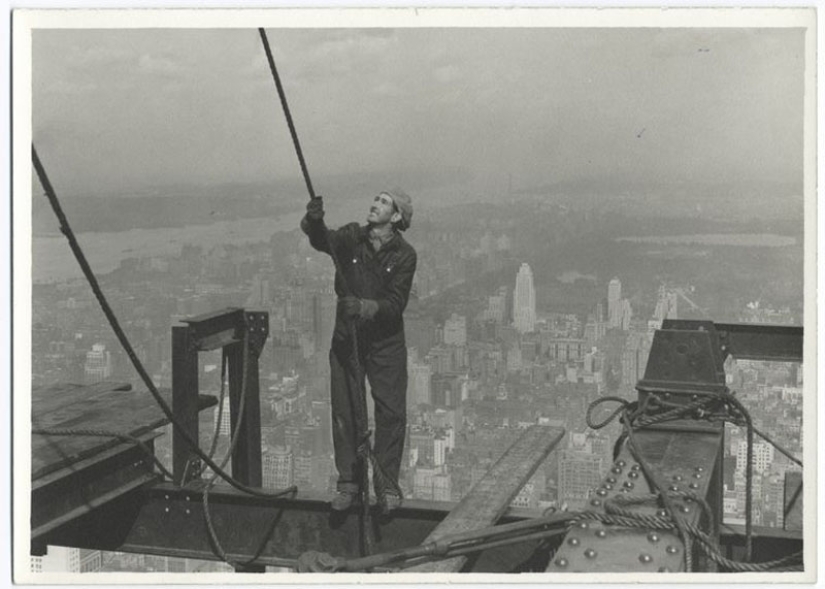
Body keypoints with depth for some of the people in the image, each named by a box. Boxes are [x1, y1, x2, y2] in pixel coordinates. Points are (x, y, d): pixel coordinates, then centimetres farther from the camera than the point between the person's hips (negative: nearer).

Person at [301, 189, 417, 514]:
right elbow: (324, 240, -24)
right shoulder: (351, 238, -3)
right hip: (347, 338, 1)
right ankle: (348, 481, 17)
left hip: (386, 343, -1)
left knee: (391, 414, 0)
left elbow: (395, 303, -15)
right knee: (345, 412, 5)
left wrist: (365, 307, -32)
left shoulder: (404, 255, -8)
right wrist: (314, 222, -45)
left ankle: (387, 485, 13)